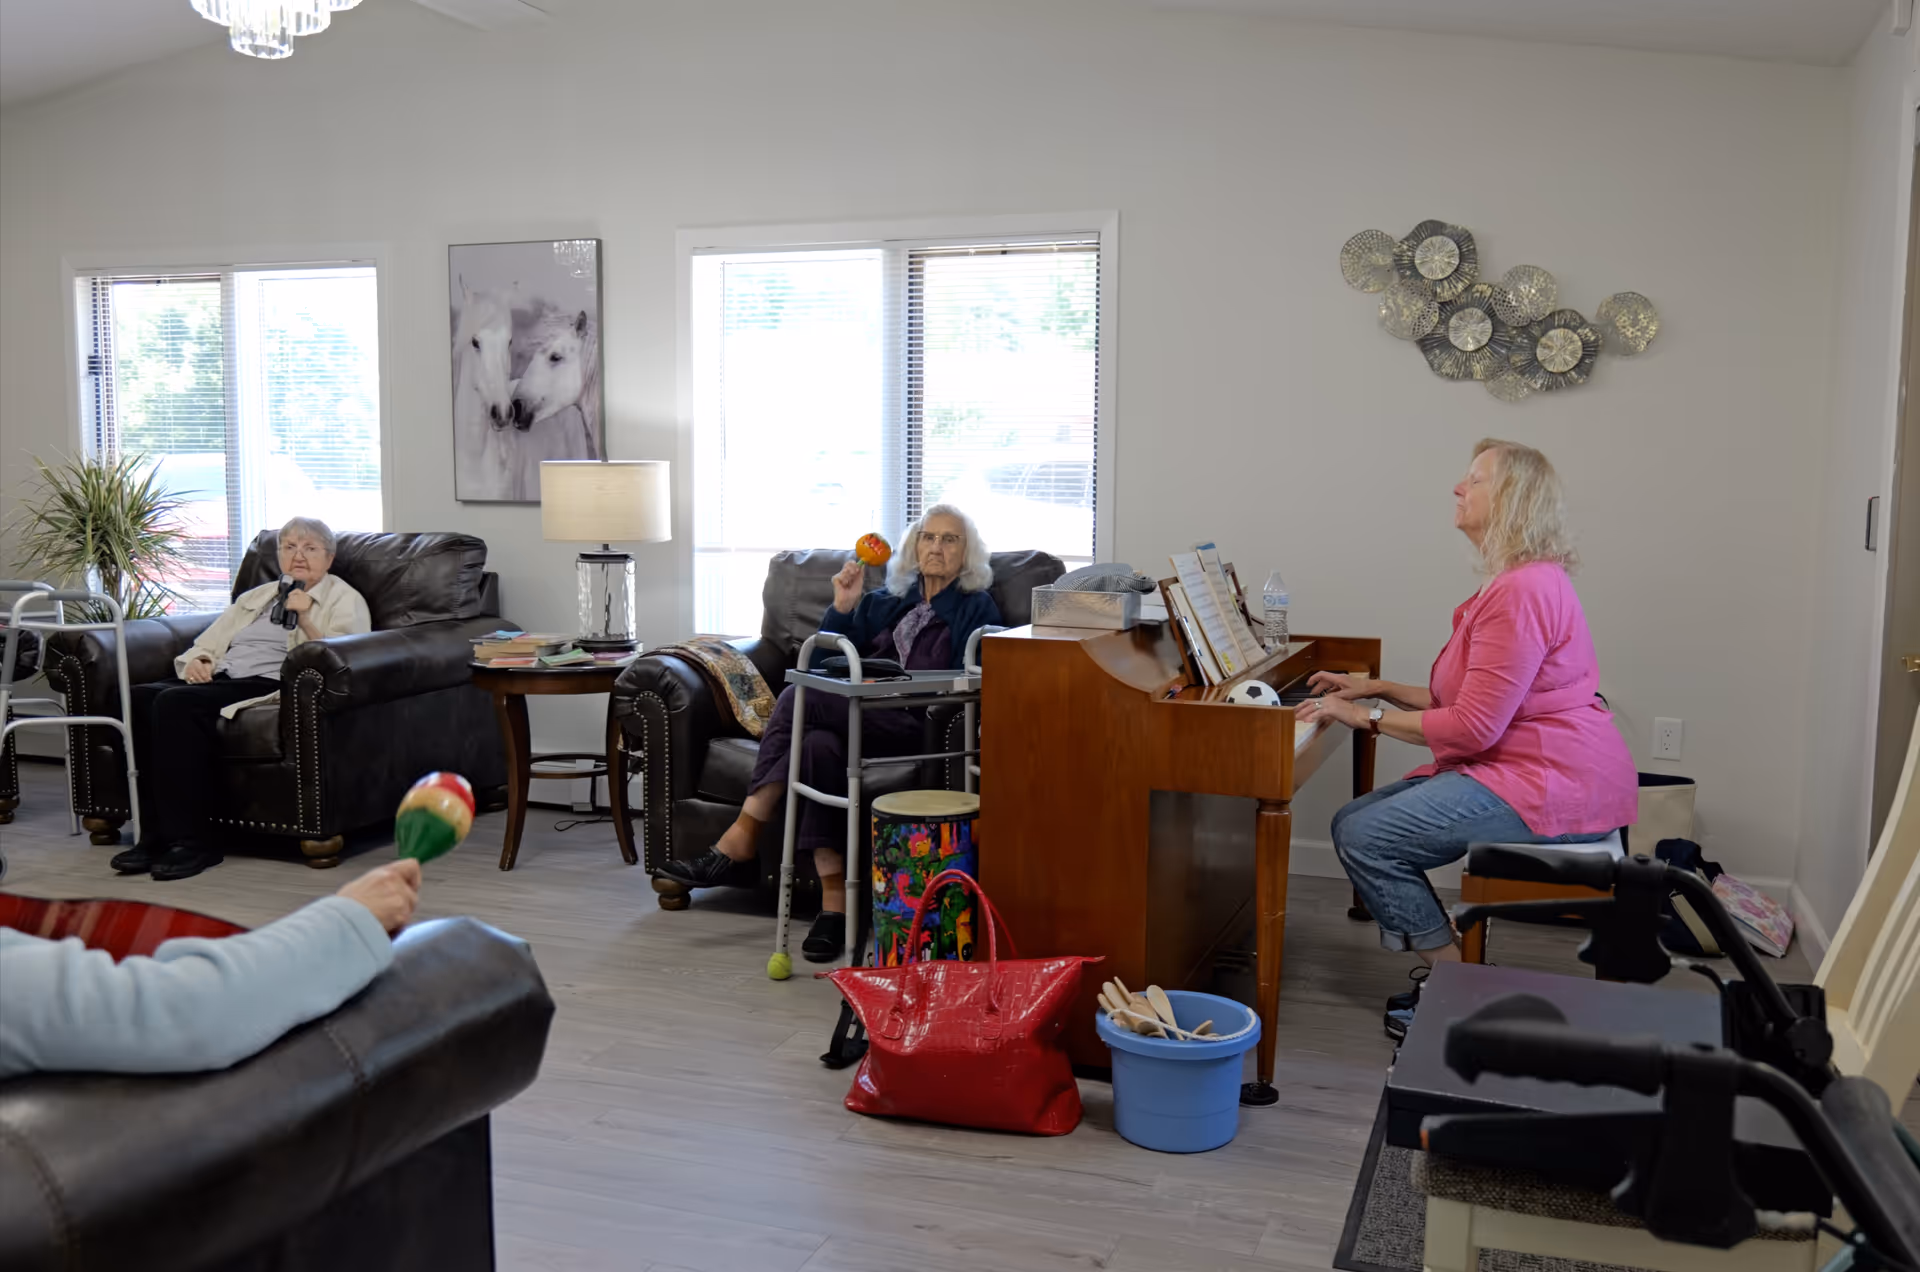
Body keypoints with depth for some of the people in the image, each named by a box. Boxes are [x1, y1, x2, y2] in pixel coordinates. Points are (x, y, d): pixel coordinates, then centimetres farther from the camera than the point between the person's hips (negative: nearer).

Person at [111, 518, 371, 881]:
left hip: (270, 685, -7)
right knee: (140, 697, -22)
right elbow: (210, 641, 28)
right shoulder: (257, 596, 31)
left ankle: (190, 841, -28)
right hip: (222, 677, 7)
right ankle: (156, 835, -22)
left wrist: (305, 621, -21)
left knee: (175, 702, -30)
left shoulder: (345, 601, 9)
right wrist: (197, 660, 5)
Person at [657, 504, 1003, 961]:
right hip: (859, 719, 5)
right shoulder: (886, 602, 26)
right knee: (819, 743, -33)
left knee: (797, 698, -27)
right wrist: (842, 607, 6)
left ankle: (739, 843, -23)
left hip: (914, 728, -5)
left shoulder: (977, 609, 12)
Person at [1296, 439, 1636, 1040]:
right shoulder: (1516, 583, 17)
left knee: (1364, 838, -19)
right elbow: (1472, 701, 18)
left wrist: (1368, 717, -13)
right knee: (1355, 822, 5)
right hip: (1527, 769, 11)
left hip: (1550, 789, -11)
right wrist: (1379, 688, 16)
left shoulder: (1521, 592, -19)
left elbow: (1474, 726, -22)